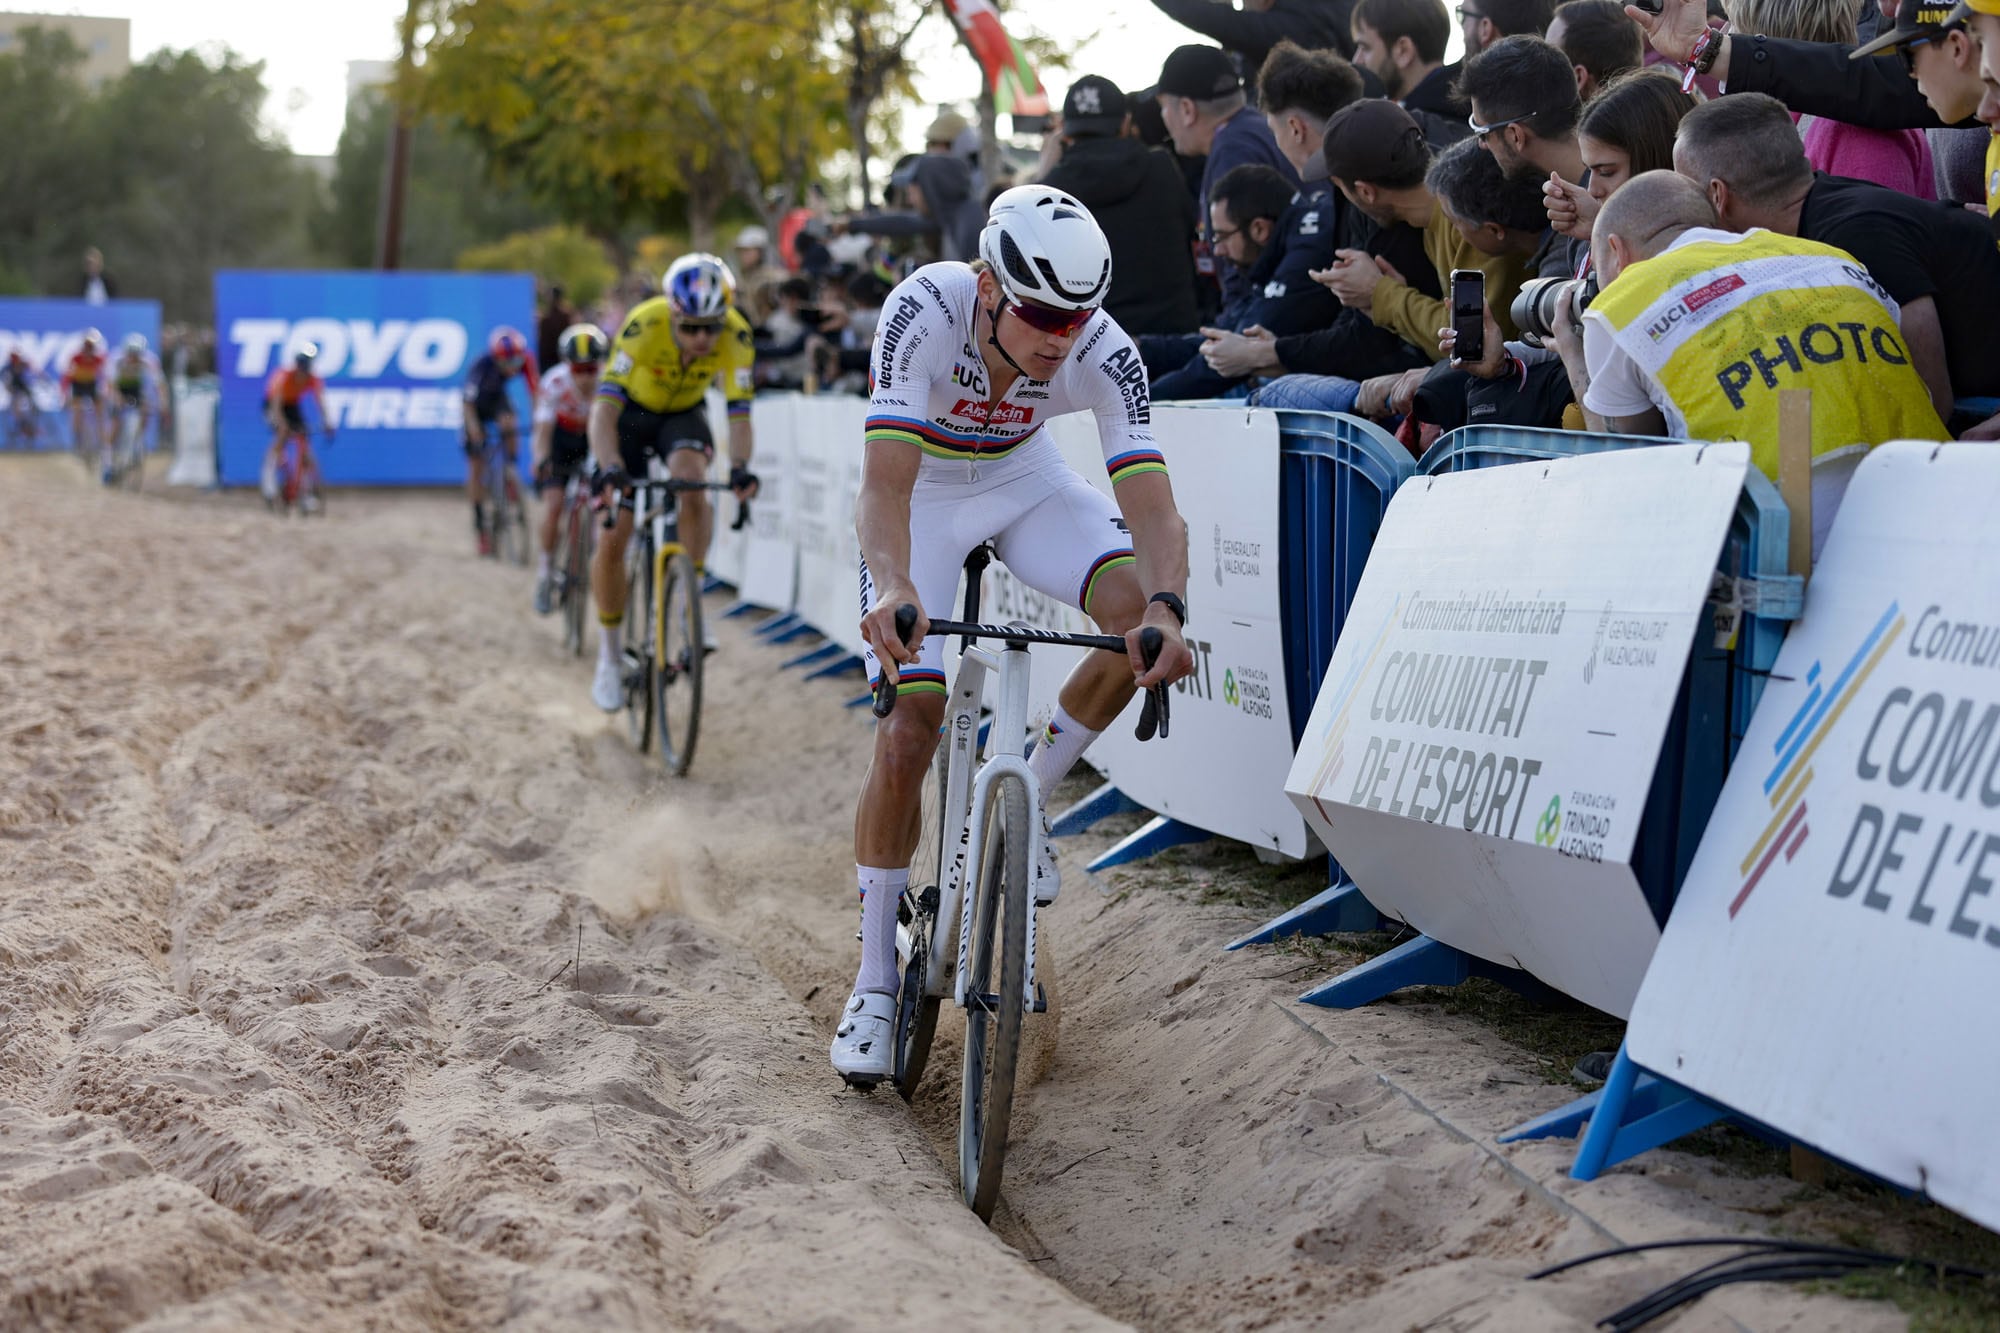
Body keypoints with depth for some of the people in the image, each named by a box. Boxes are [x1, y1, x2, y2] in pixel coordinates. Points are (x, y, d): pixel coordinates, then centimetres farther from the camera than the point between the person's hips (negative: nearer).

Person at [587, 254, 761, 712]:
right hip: (632, 412, -1)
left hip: (684, 414, 1)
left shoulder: (736, 336, -30)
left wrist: (740, 467, -50)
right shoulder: (644, 326, -36)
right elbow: (605, 406, -40)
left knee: (691, 479, -33)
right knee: (612, 539, -7)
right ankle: (610, 656, 11)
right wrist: (610, 468, -56)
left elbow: (739, 412, -31)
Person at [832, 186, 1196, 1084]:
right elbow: (886, 479, -42)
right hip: (921, 491, -2)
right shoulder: (926, 310, -35)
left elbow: (1151, 506, -35)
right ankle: (875, 984, 2)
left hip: (1024, 483, 2)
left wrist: (1167, 610, -55)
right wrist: (893, 589, -61)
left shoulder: (1102, 353, -29)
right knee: (908, 730, -11)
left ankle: (1026, 800, -1)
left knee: (1137, 609, -25)